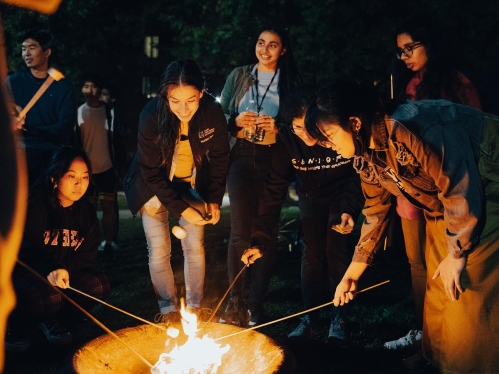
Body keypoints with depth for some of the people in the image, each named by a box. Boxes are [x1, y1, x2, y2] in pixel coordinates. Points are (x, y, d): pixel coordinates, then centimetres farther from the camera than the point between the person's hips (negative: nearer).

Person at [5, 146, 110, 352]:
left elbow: (88, 254, -1)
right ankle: (17, 325, -2)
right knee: (49, 297, -36)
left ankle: (55, 319, 4)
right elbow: (26, 252, -23)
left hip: (66, 275, 5)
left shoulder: (86, 210, -1)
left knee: (99, 285, -21)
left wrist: (64, 269, -20)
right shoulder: (34, 207, -16)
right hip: (27, 275, -5)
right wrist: (49, 271, -42)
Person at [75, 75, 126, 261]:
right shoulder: (78, 112, 2)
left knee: (109, 207, 3)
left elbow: (118, 139, -2)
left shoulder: (110, 111, -3)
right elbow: (73, 141, 4)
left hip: (107, 167, -2)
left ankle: (109, 244, 11)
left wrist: (119, 165, -7)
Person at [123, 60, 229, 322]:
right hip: (153, 186, -1)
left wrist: (214, 200, -10)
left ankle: (194, 306, 18)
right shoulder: (152, 115, -29)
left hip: (191, 184, 2)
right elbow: (151, 172, -22)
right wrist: (181, 209, -24)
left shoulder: (213, 112, -23)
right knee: (159, 251, -2)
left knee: (195, 247, 2)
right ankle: (168, 307, 14)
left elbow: (219, 158, -7)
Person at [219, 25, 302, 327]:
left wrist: (279, 127, -13)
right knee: (241, 230, -8)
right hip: (242, 156, 0)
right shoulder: (239, 76, 12)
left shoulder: (291, 82, 8)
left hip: (274, 159, 0)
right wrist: (237, 121, -9)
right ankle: (235, 302, 0)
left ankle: (257, 304, 7)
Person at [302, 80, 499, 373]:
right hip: (443, 209, 8)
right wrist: (353, 273, 10)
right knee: (438, 293, 10)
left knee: (471, 292, -9)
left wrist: (458, 253, -20)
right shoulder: (367, 158, -4)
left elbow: (460, 188, -28)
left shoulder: (412, 129, -32)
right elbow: (376, 212, 8)